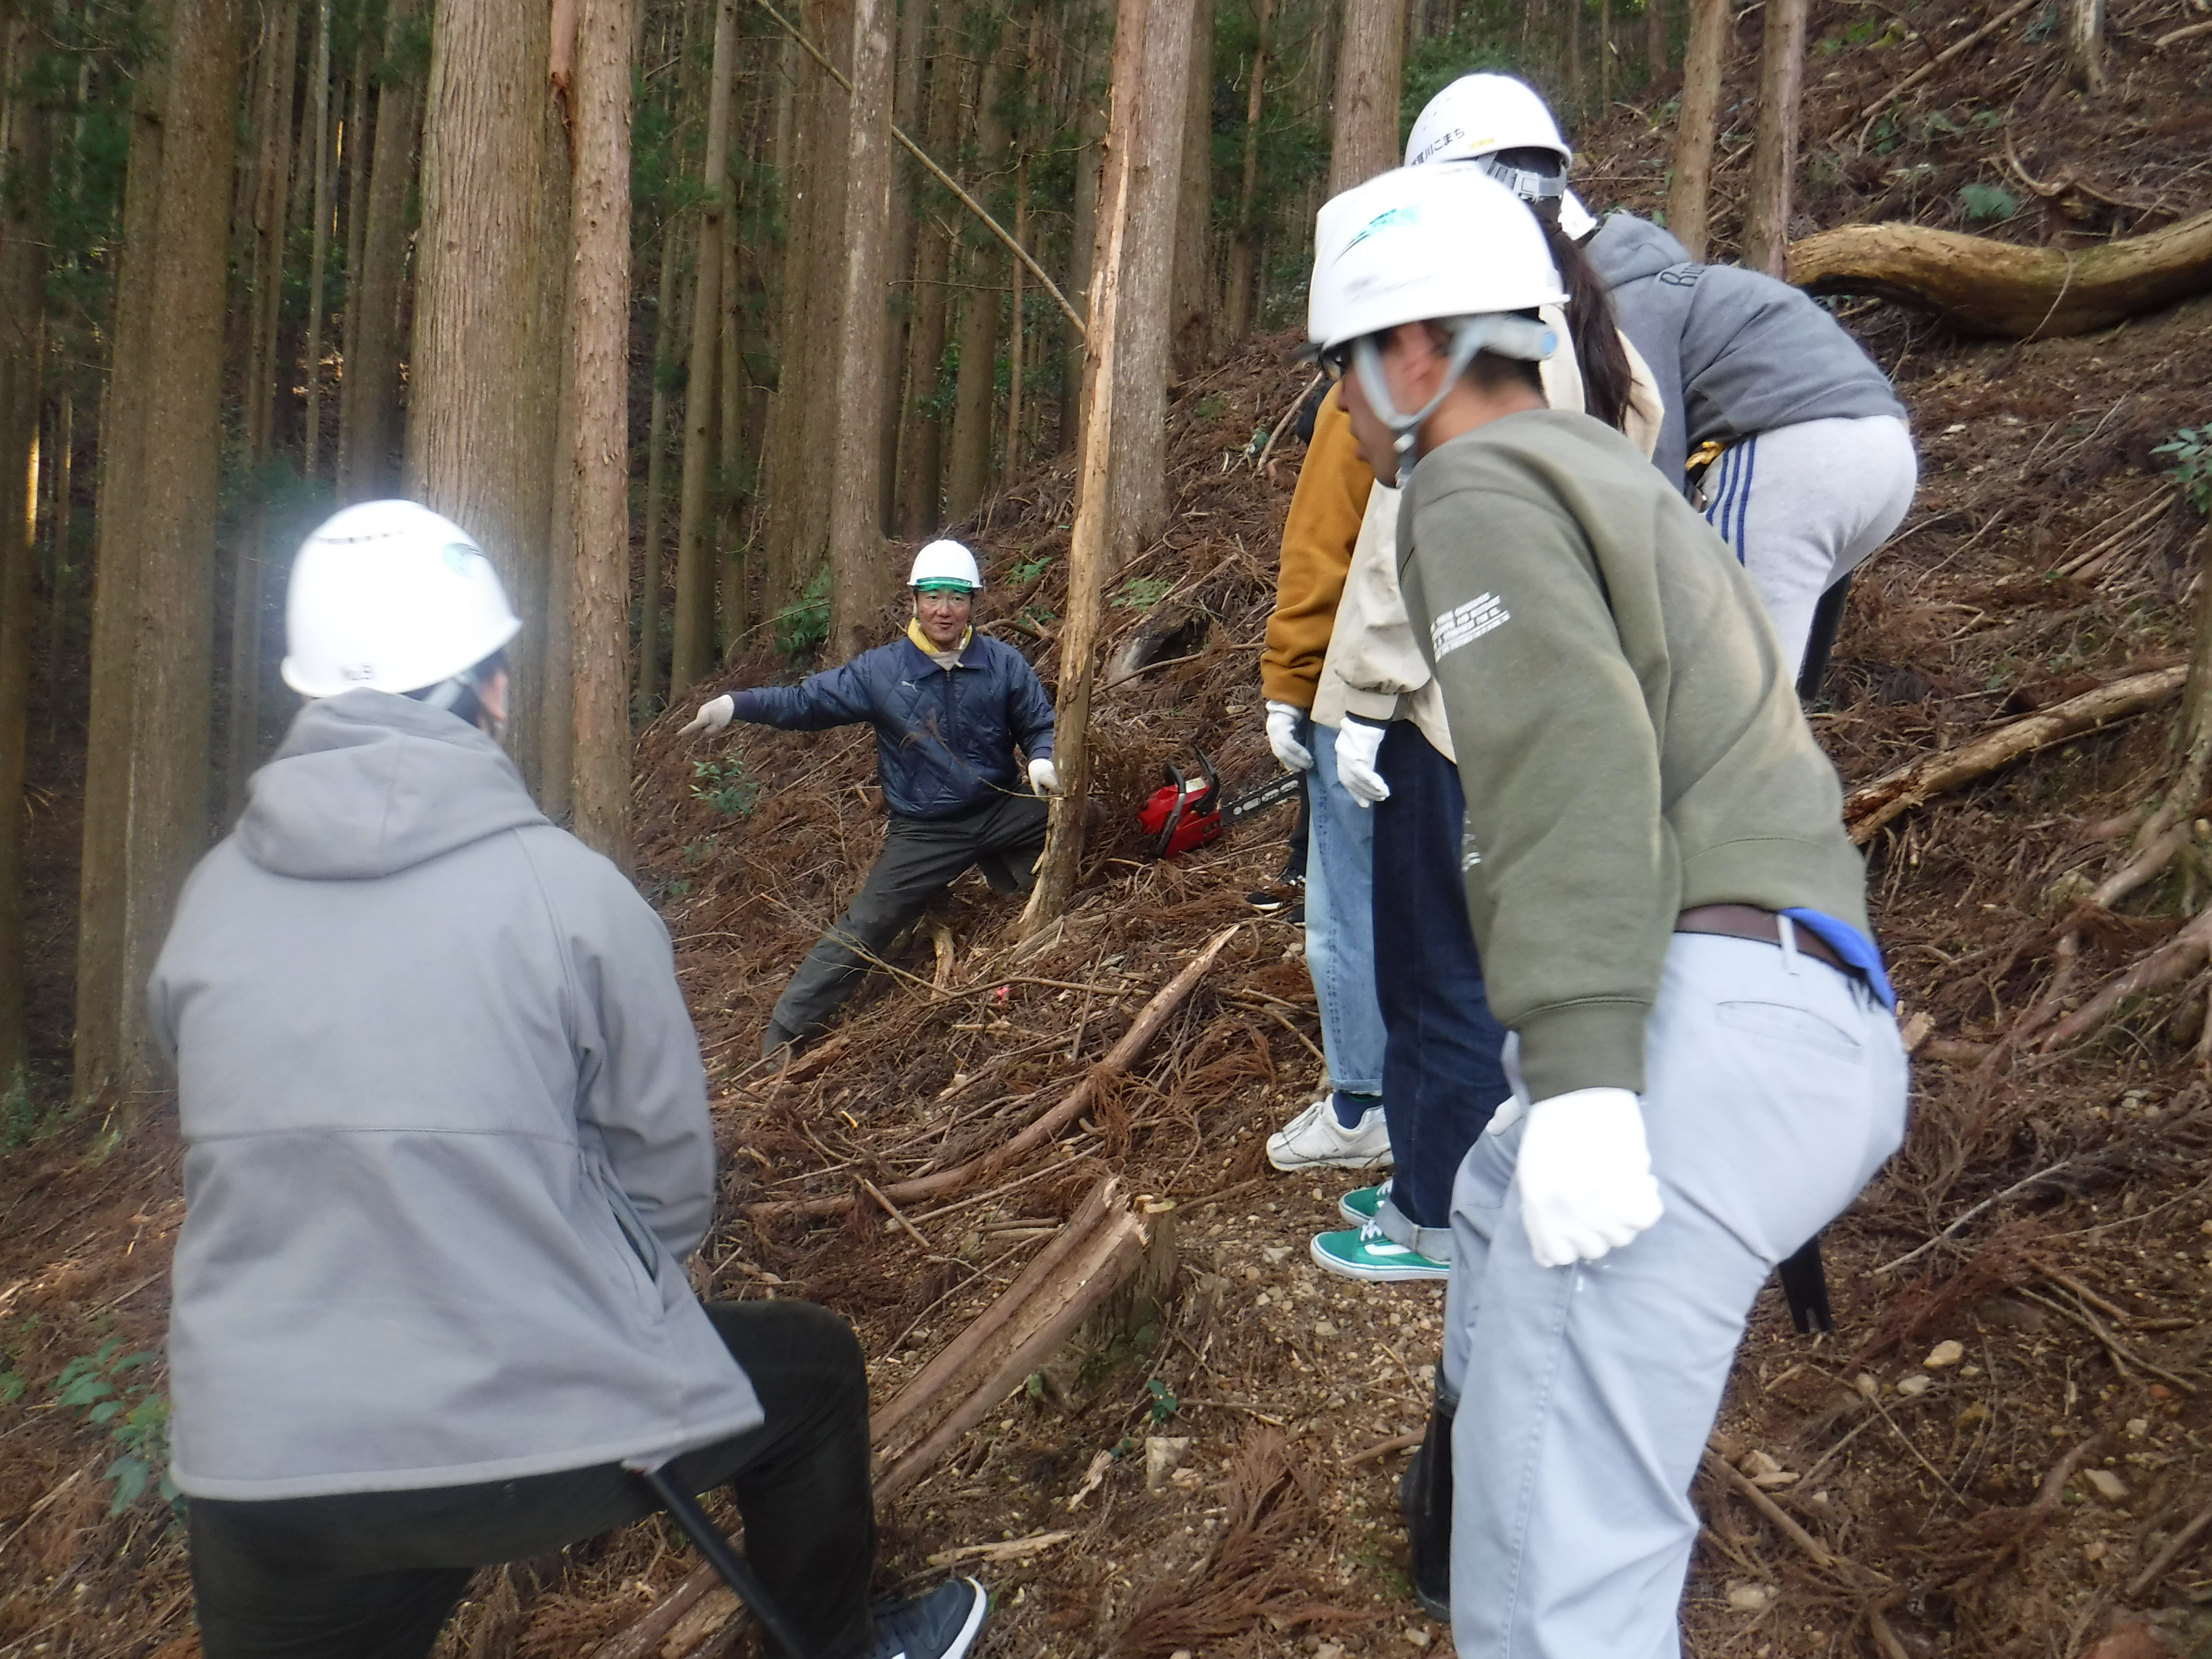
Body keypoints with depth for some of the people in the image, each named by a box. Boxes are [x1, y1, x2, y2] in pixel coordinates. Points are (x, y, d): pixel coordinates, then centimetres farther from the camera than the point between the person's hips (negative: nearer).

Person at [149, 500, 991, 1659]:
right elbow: (668, 1172, -3)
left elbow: (244, 1161, 12)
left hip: (259, 1478, 3)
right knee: (812, 1366, 22)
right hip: (545, 1439, -3)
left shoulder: (209, 904, 0)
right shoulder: (568, 890, -12)